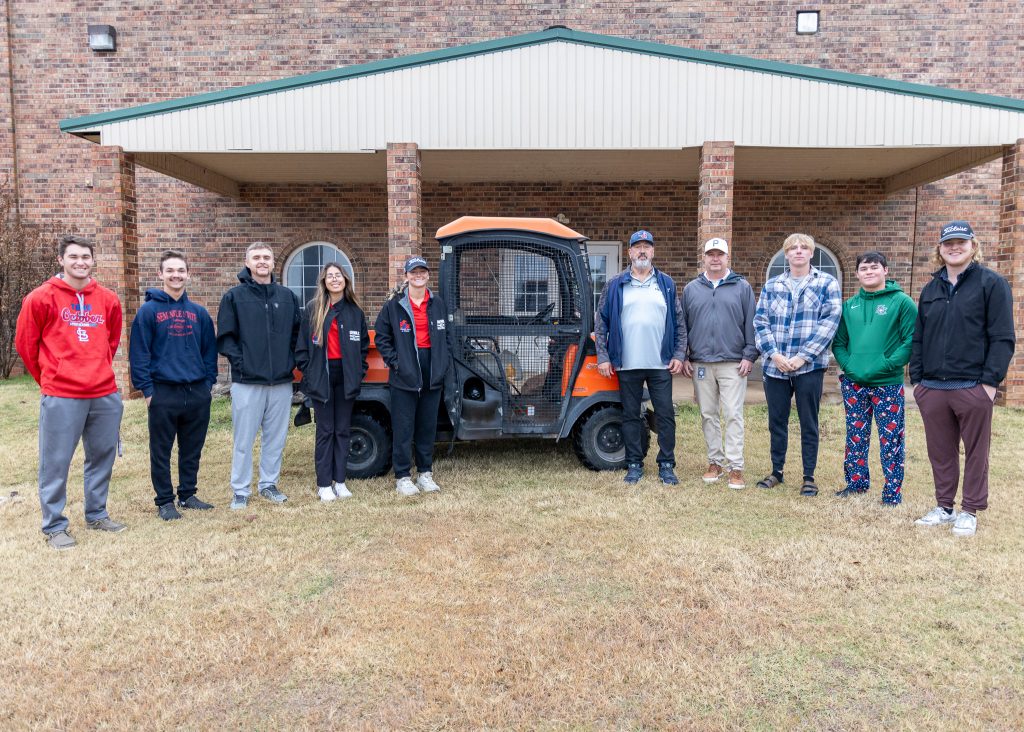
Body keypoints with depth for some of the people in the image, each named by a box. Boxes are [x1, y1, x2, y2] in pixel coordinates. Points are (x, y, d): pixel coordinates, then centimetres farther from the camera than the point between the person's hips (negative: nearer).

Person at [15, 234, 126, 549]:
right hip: (60, 397, -4)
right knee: (56, 462, 3)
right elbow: (25, 343, 3)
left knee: (103, 456, 14)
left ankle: (96, 514, 30)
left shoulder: (108, 299, 7)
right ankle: (54, 526, 16)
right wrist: (49, 378, 9)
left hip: (105, 394, 4)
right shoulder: (42, 298, -5)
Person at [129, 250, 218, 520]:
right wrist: (146, 389, -9)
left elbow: (209, 350, 12)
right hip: (163, 393, -3)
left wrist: (208, 382, 5)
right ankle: (165, 501, 18)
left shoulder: (199, 313, 8)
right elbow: (138, 353, -6)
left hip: (198, 393, 4)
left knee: (192, 449, 13)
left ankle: (188, 494, 27)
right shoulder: (149, 311, -3)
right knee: (161, 451, 6)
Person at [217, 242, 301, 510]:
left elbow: (298, 332, 14)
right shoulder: (234, 296, -1)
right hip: (247, 381, -3)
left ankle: (269, 484, 25)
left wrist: (290, 360, 4)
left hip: (282, 381, 3)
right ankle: (240, 491, 14)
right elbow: (225, 337, -2)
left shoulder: (287, 296, 8)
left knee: (276, 437, 11)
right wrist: (239, 362, -10)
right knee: (243, 440, 3)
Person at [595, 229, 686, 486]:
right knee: (631, 416, 7)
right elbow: (601, 322, 5)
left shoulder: (666, 284, 9)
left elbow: (679, 322, 10)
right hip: (627, 364, 0)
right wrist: (603, 357, -3)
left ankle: (666, 465, 13)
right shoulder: (615, 285, 5)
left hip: (661, 364, 1)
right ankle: (634, 465, 18)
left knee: (665, 415, 2)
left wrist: (679, 355, 1)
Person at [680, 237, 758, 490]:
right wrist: (683, 358, 6)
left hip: (733, 364, -3)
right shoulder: (691, 289, 11)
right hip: (701, 363, 3)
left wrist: (749, 356, -5)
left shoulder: (742, 287, 5)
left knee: (733, 415, -5)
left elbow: (751, 324, 3)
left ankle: (735, 467, -1)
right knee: (708, 415, 9)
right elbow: (682, 325, 12)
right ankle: (715, 461, 20)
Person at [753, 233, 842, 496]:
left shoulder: (827, 283, 2)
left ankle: (809, 477, 17)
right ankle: (776, 471, 25)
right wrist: (774, 354, -10)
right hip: (775, 366, 3)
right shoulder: (771, 286, 10)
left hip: (809, 366, -3)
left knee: (808, 424, 6)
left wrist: (803, 356, -14)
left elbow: (829, 322, -7)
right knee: (776, 422, 11)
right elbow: (760, 321, 3)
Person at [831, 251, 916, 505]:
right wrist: (848, 364, -5)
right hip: (853, 384, 4)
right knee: (855, 437, 13)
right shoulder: (849, 305, 11)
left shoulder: (901, 302, -3)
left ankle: (893, 491, 13)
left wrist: (887, 365, -18)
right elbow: (839, 341, 12)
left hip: (887, 384, -4)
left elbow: (911, 340, -10)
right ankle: (856, 482, 26)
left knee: (890, 439, 2)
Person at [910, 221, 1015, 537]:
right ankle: (944, 507, 24)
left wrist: (991, 380, -12)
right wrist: (916, 378, 8)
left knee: (975, 452, 6)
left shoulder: (991, 283, -2)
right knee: (940, 452, 12)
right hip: (932, 388, 5)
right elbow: (918, 338, 16)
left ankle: (970, 511, 17)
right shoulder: (930, 290, 14)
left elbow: (1003, 337, -7)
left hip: (973, 388, -4)